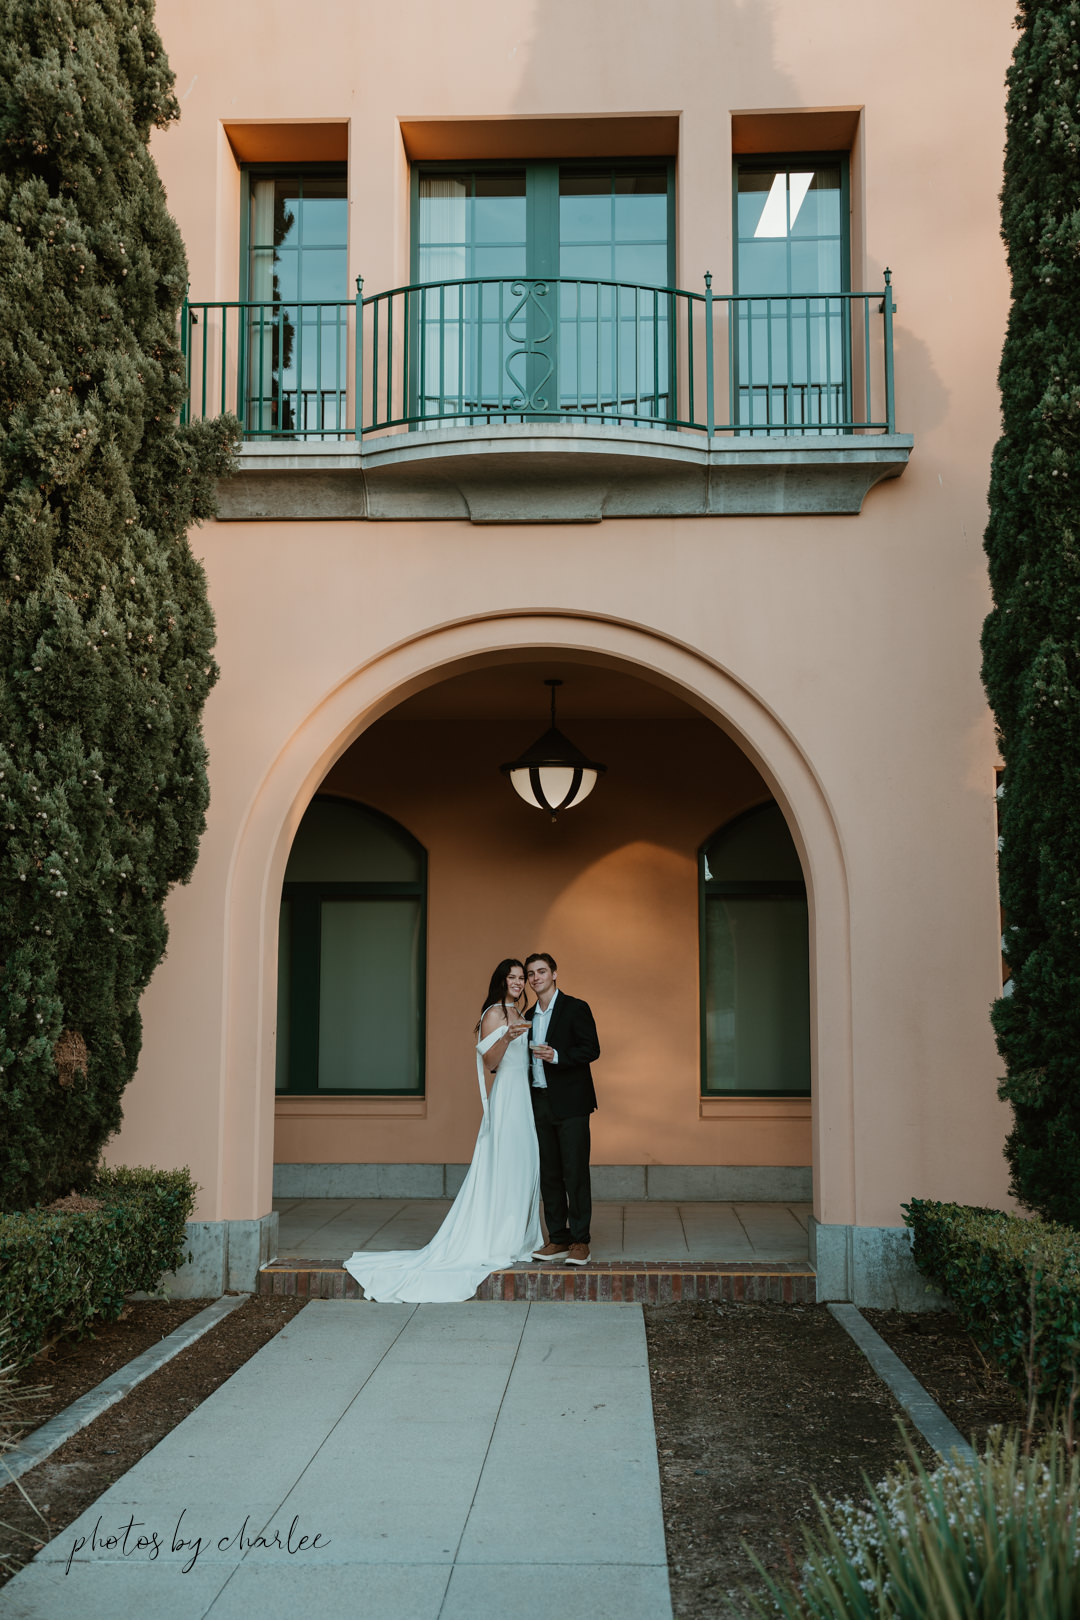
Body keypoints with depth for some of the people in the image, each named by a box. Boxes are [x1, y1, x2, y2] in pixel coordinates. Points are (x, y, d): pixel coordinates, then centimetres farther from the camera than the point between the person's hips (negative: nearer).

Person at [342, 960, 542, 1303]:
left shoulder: (518, 1016, 17)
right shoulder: (494, 1014, -8)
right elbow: (489, 1063, -16)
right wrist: (507, 1037, -29)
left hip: (524, 1097, 8)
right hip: (505, 1098, -8)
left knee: (522, 1168, 9)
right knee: (501, 1168, -7)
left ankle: (515, 1239, 16)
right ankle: (492, 1243, -1)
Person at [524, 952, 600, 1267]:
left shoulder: (576, 1008, -3)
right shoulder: (529, 1016, 16)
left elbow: (592, 1049, -11)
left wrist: (557, 1056, -21)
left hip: (570, 1103, -6)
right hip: (540, 1103, 6)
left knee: (575, 1172, -6)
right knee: (549, 1174, 8)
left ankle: (580, 1241, -2)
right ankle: (558, 1240, 14)